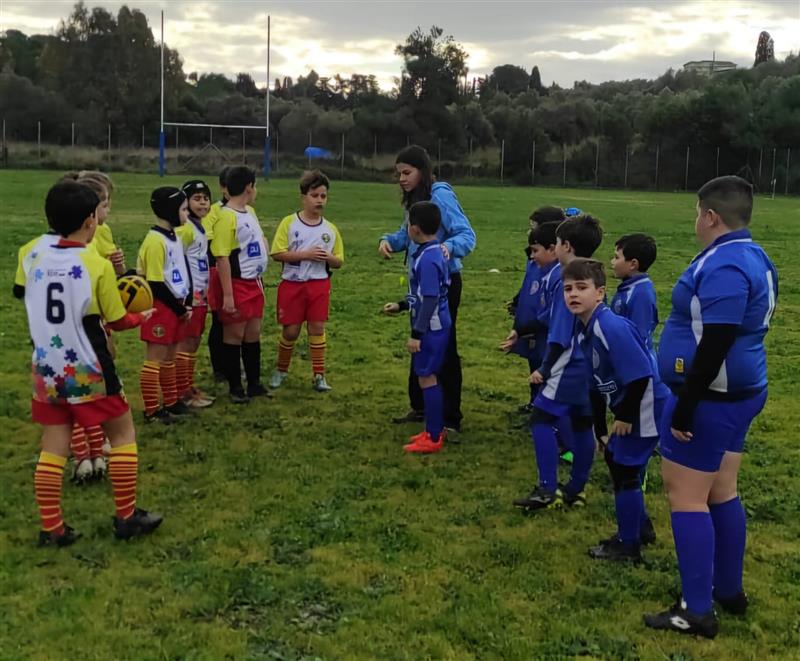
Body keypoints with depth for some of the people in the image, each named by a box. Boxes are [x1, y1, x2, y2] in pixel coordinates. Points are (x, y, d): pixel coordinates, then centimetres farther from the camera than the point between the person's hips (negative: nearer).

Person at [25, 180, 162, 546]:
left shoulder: (37, 261, 1)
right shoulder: (98, 265, -14)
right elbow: (117, 321, -6)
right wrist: (142, 317, 14)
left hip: (47, 369, 5)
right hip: (88, 370, -5)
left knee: (53, 447, 10)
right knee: (123, 434, 11)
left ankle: (51, 528, 14)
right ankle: (127, 517, 15)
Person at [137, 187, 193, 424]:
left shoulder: (175, 237, 11)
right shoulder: (155, 241, -18)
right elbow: (155, 284, -19)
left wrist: (186, 304, 7)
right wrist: (178, 308, -12)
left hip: (176, 307, 9)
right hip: (161, 308, -9)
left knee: (169, 358, 17)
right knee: (155, 359, -2)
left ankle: (171, 402, 28)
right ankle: (151, 410, 5)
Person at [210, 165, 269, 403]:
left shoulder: (250, 212, 10)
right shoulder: (226, 216, -16)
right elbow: (222, 258, -19)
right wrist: (227, 295, -21)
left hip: (255, 283, 8)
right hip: (238, 284, -8)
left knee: (253, 333, 15)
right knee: (234, 335, 4)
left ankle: (254, 383, 26)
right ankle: (235, 387, 14)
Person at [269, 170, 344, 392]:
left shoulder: (330, 228, 5)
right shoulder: (289, 222, -5)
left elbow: (339, 262, 9)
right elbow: (277, 254, -10)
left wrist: (328, 257, -13)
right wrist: (305, 254, -19)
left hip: (319, 284, 2)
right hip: (292, 284, -2)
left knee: (317, 327, 0)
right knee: (290, 330, 3)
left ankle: (318, 375, 8)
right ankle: (281, 370, 25)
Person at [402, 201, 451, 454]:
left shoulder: (427, 259, -22)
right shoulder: (432, 253, 8)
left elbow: (430, 300, -23)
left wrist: (417, 334, -19)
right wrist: (401, 306, 28)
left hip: (431, 328, -10)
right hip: (436, 326, 10)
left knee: (427, 378, -2)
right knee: (428, 377, 17)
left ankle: (433, 438, 6)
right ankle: (435, 429, 27)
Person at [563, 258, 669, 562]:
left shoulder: (612, 328, -27)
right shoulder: (583, 331, 3)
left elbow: (640, 375, -27)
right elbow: (598, 381, 13)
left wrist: (625, 417, -18)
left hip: (645, 406, -10)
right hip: (628, 406, 10)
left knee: (626, 471, -1)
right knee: (614, 458, 21)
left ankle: (628, 545, 15)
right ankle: (634, 528, 38)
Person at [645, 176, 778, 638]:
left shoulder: (724, 267, -22)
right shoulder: (755, 258, 11)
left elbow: (713, 348, -27)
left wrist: (683, 410, -22)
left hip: (710, 398, -10)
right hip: (741, 392, 10)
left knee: (686, 498, -3)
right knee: (721, 493, 18)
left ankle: (698, 612, 2)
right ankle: (730, 591, 30)